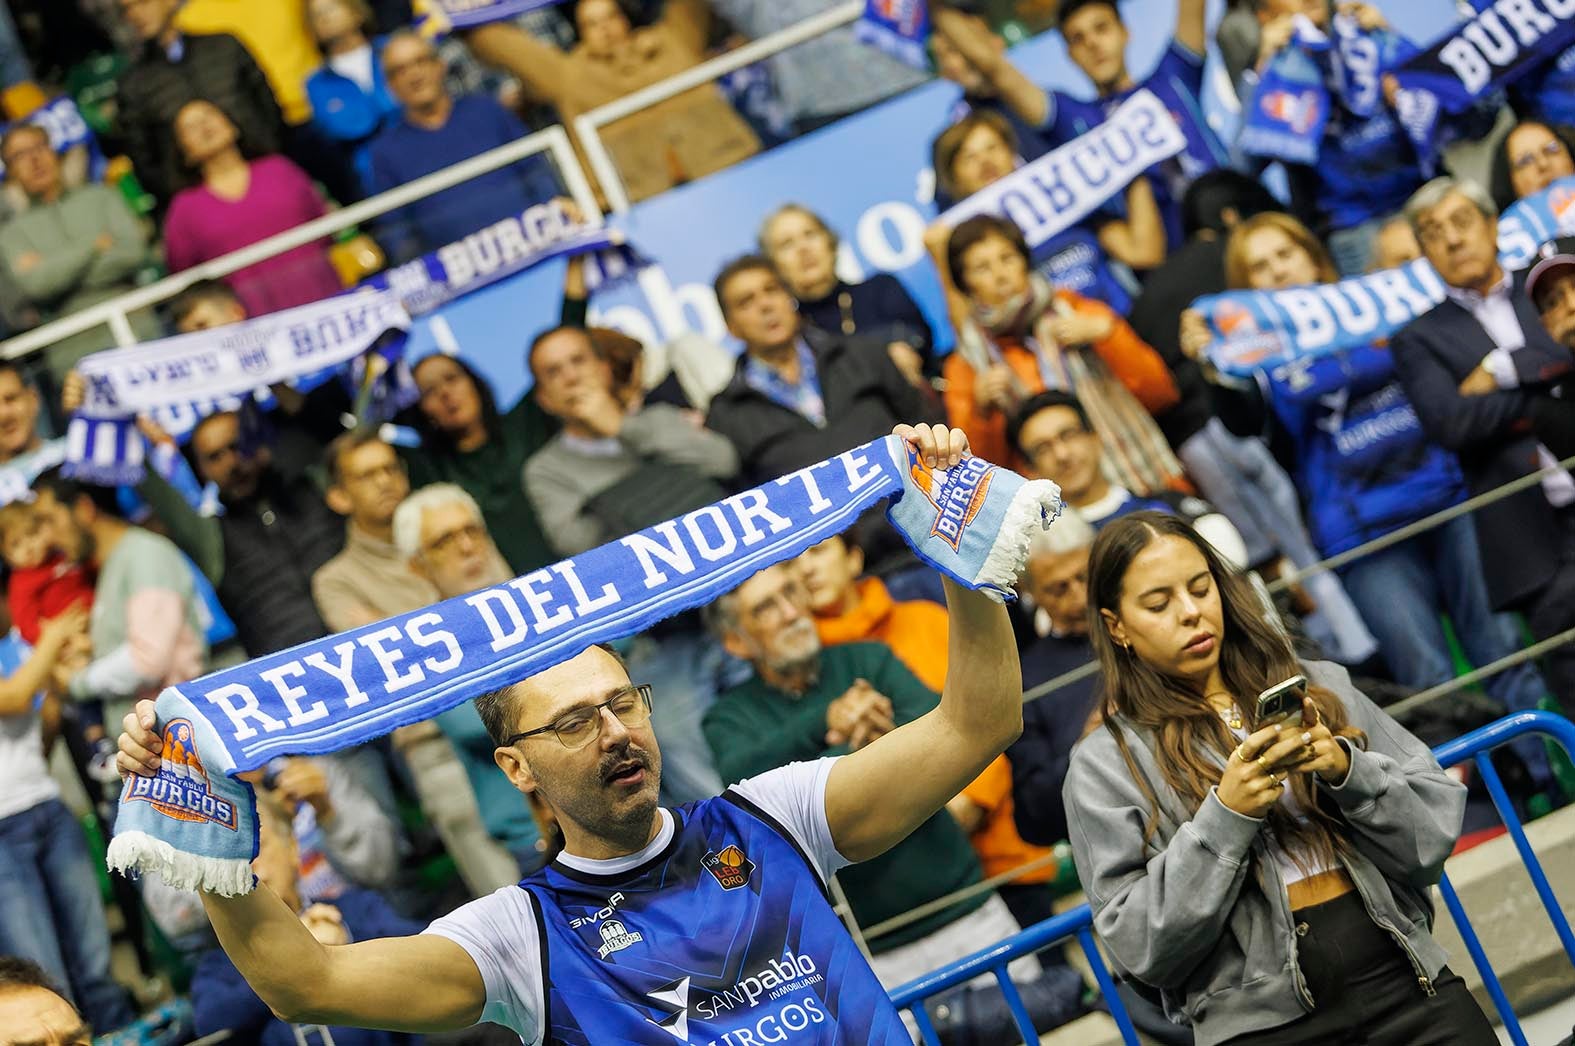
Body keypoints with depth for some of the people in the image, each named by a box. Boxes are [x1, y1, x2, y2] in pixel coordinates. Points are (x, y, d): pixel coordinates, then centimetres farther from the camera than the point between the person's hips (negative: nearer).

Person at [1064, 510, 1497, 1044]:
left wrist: (1347, 770, -8)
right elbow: (1140, 947, -3)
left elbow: (1438, 825, 8)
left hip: (1402, 977, 2)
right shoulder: (1104, 764, 3)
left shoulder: (1320, 686, 11)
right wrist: (1225, 816, -12)